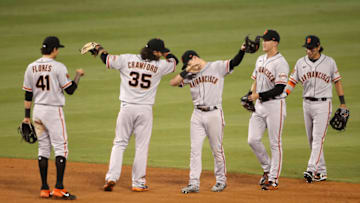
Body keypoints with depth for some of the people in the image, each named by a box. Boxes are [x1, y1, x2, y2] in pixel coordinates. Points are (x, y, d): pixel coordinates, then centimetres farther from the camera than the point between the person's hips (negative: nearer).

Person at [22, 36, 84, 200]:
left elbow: (28, 94, 8)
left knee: (43, 149, 11)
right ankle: (59, 187, -11)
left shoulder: (31, 67, 5)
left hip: (37, 111, 6)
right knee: (60, 148, -3)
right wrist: (78, 75, 9)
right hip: (54, 111, -6)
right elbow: (70, 90, -8)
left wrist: (27, 115, 13)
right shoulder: (58, 67, -12)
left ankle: (44, 189, 9)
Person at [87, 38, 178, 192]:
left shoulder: (126, 59, -2)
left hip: (127, 108, 1)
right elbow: (174, 61, 17)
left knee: (119, 143, 9)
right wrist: (164, 51, 24)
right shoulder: (159, 66, -2)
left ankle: (111, 178, -3)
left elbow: (106, 58, 9)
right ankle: (138, 183, 10)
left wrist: (98, 48, 27)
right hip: (145, 110, -1)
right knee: (141, 146, 7)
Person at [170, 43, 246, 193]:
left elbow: (234, 63, -14)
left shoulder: (217, 67, -2)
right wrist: (185, 73, -8)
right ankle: (194, 183, 3)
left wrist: (242, 50, -31)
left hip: (214, 114, -4)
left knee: (217, 149, 4)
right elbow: (173, 83, 5)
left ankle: (221, 181, 17)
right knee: (195, 149, 1)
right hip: (197, 115, 4)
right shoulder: (190, 75, 11)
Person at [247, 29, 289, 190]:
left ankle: (273, 179, 2)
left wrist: (259, 95, -18)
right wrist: (250, 96, 5)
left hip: (274, 105, -8)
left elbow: (279, 89, -20)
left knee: (275, 143, -2)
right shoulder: (260, 60, 13)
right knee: (253, 140, 3)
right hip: (259, 105, 8)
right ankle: (267, 169, 21)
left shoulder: (280, 63, -14)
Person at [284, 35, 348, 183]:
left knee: (318, 138, -13)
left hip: (323, 105, -4)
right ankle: (321, 171, 16)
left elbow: (337, 81, 6)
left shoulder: (329, 62, -1)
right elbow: (292, 82, 6)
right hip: (307, 104, 4)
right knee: (311, 140, 7)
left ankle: (311, 170, -21)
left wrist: (342, 103, 3)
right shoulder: (301, 63, 6)